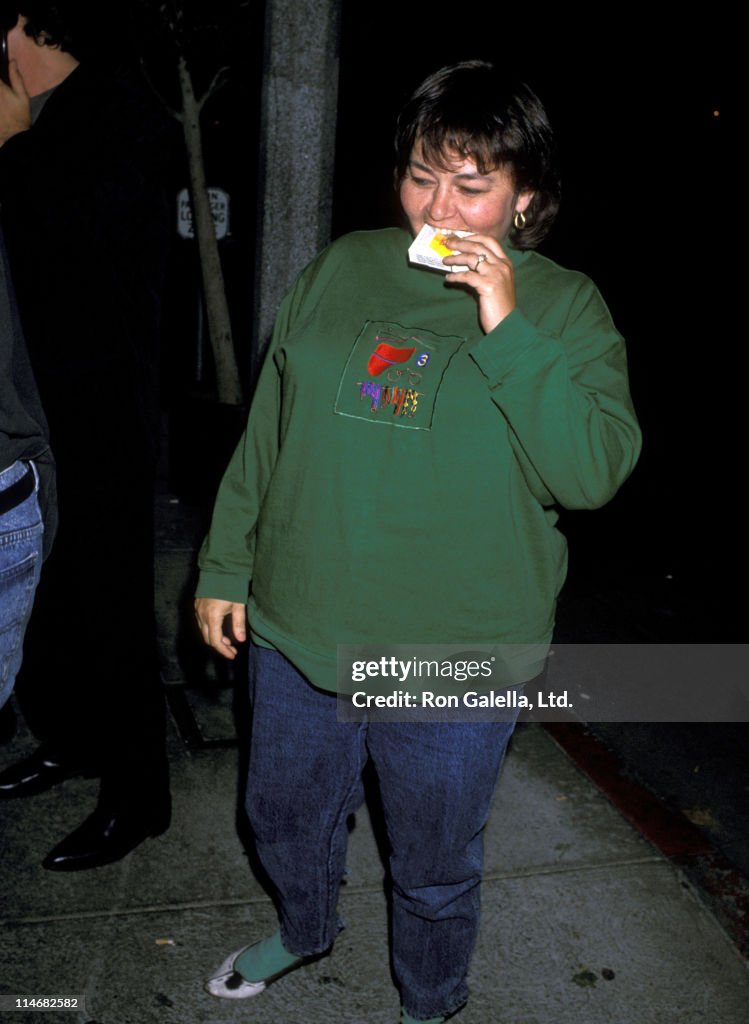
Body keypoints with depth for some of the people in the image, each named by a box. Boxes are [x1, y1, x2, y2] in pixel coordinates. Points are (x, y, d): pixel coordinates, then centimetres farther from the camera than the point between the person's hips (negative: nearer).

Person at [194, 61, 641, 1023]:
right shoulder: (342, 268, 1)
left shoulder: (565, 307, -7)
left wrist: (507, 332, -24)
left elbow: (596, 471, -18)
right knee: (283, 817, 26)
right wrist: (226, 563, 8)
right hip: (297, 630, 4)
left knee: (433, 868, 17)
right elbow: (267, 426, 7)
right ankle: (303, 929, 59)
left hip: (452, 659, -3)